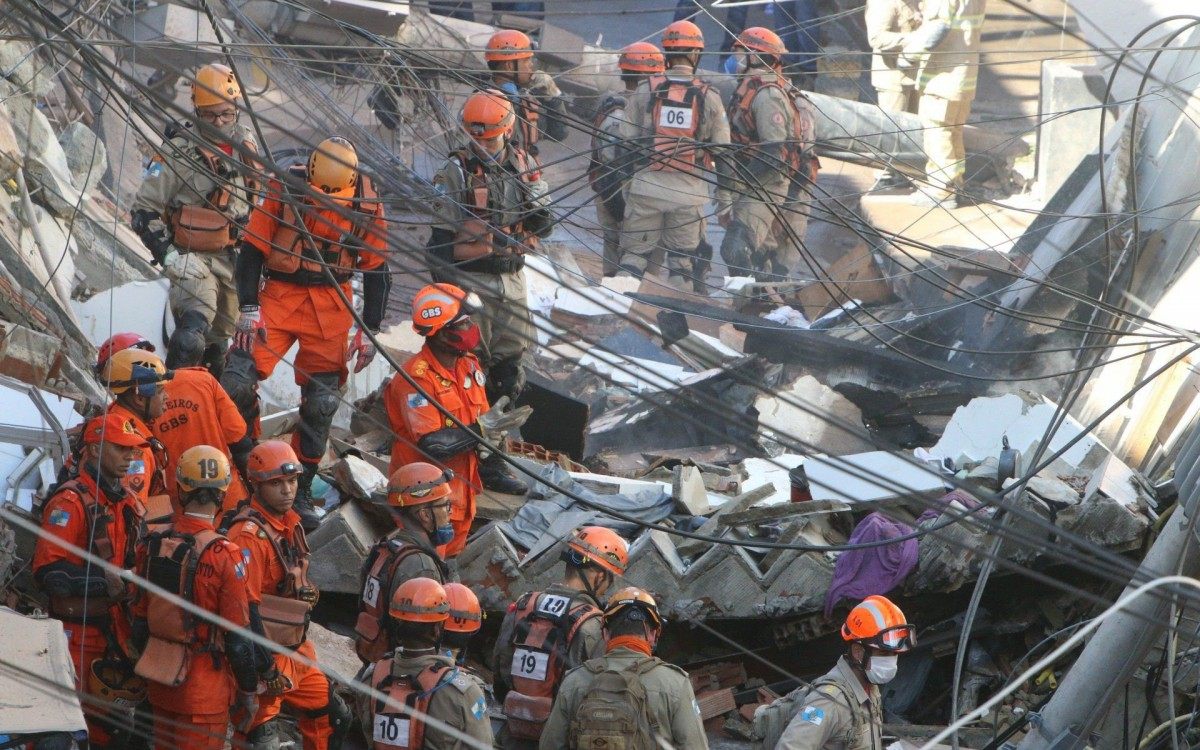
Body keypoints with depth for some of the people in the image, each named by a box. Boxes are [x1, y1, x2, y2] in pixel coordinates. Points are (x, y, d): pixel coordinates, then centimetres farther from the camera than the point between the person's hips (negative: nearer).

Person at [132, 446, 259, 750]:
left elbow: (140, 619, 6)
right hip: (203, 687, -5)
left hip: (159, 683, 5)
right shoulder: (223, 555, -19)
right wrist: (248, 690, -2)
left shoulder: (153, 545, -3)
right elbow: (237, 635, -14)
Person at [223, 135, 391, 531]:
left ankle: (302, 490, 13)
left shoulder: (366, 204, -6)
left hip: (331, 308, 1)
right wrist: (248, 309, -12)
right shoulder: (283, 190, -12)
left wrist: (370, 330, 0)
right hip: (280, 295, -1)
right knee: (237, 382, -15)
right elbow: (252, 250, -5)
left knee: (321, 403, 0)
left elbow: (376, 269, 3)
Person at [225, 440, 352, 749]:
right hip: (266, 655, -9)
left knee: (334, 719, 17)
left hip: (296, 649, 9)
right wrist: (266, 668, -23)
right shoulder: (249, 535, -22)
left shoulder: (289, 522, 9)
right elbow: (245, 607, -25)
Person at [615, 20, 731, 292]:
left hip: (647, 186, 0)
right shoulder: (708, 96, 0)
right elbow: (722, 150, 3)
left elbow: (627, 142, 2)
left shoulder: (645, 91, 0)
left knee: (634, 254, 7)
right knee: (683, 259, 9)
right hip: (689, 190, 0)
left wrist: (624, 180, 11)